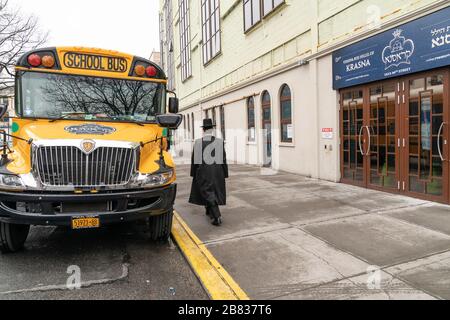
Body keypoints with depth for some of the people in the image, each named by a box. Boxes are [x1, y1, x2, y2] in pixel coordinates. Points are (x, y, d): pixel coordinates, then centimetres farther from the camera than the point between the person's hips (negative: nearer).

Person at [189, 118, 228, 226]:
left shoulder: (197, 142, -7)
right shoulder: (220, 142, -6)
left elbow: (194, 160, -3)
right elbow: (223, 159, -4)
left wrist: (193, 174, 8)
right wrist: (224, 174, 5)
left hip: (202, 173, -2)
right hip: (217, 173, 2)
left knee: (207, 194, 3)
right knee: (213, 193, 20)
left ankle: (217, 217, -9)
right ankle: (209, 211, 39)